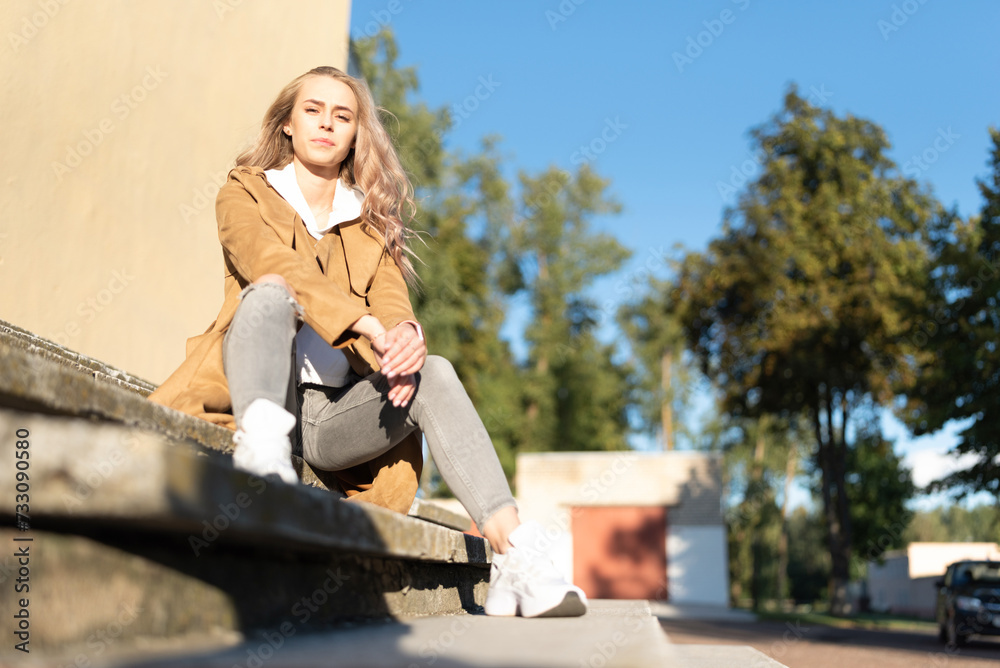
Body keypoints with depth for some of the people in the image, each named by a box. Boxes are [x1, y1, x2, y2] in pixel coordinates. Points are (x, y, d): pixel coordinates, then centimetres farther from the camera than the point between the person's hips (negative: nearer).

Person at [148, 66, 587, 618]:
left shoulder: (372, 223, 20)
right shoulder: (244, 194, 10)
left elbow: (394, 303, 2)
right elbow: (274, 263, -13)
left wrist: (405, 336, -26)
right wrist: (368, 325, -30)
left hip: (335, 414, 3)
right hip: (263, 394, -2)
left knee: (434, 373, -25)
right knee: (271, 293, -29)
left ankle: (514, 557, -36)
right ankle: (261, 445, -55)